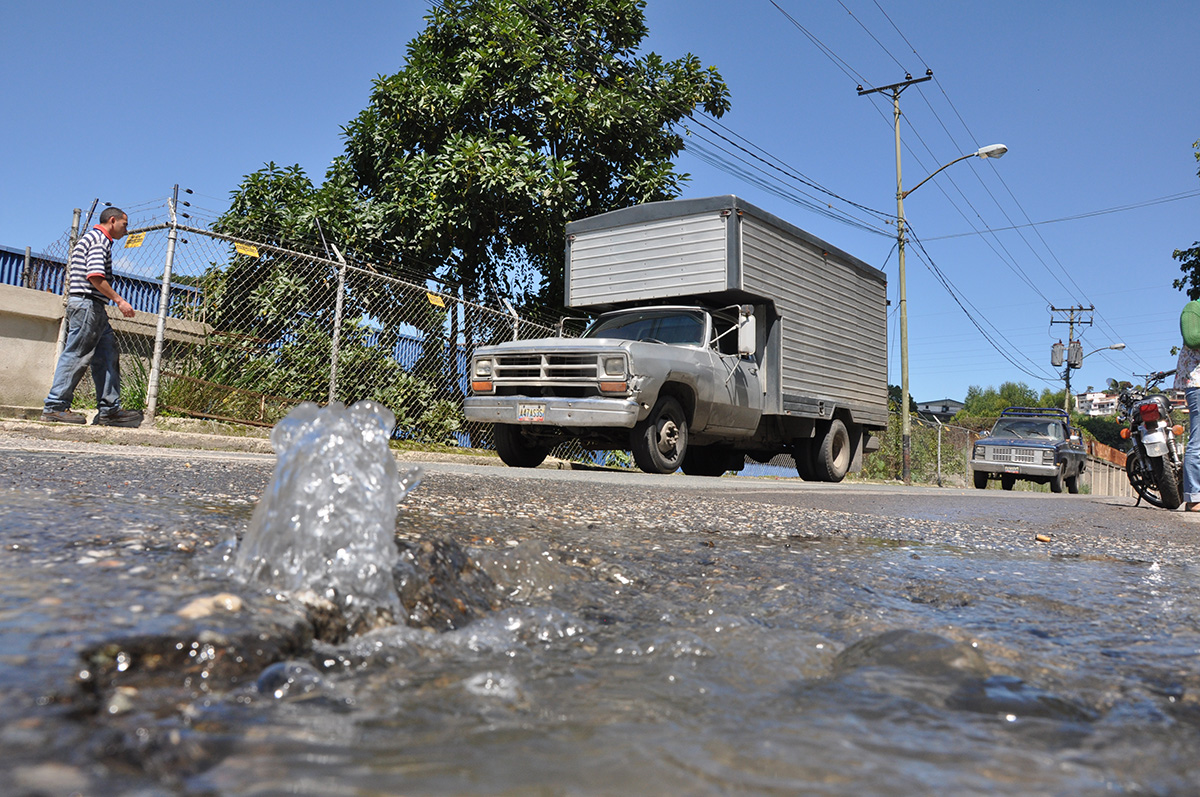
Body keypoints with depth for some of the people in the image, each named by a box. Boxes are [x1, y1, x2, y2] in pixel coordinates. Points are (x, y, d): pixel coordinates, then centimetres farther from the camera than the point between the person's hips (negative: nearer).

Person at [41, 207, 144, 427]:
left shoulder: (91, 237, 26)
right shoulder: (100, 239, -6)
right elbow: (95, 276, -19)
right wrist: (119, 300, -18)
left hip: (94, 309, 11)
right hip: (88, 303, -11)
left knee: (107, 355, 6)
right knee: (76, 354, -8)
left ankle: (109, 410, 5)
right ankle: (55, 407, -5)